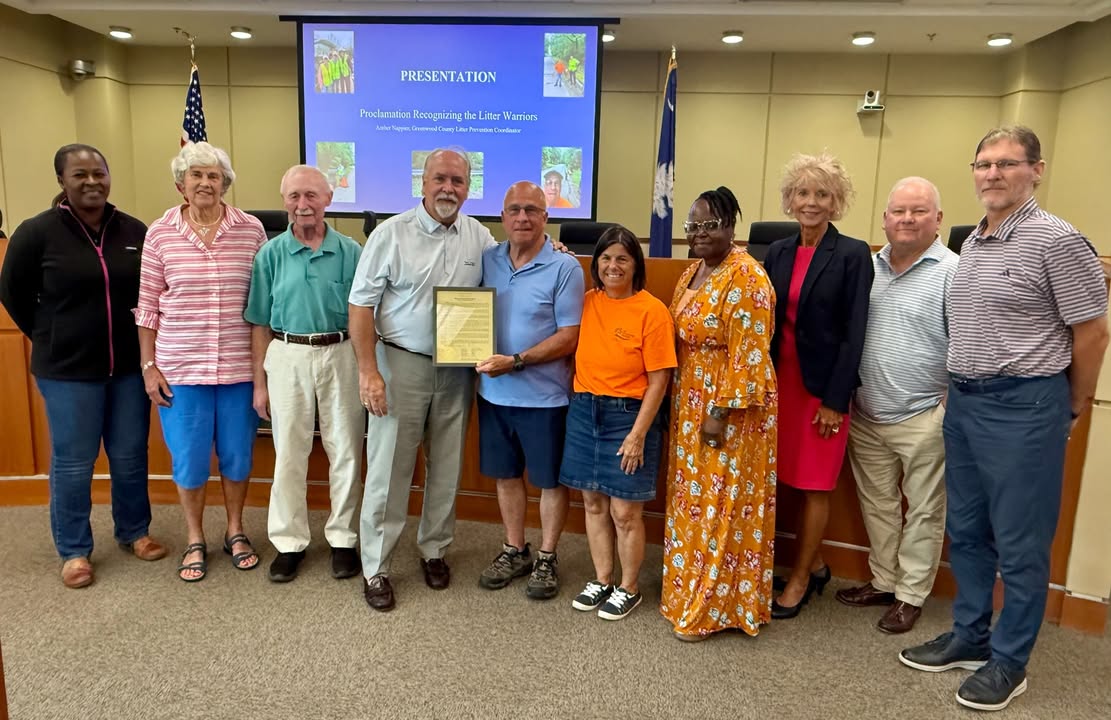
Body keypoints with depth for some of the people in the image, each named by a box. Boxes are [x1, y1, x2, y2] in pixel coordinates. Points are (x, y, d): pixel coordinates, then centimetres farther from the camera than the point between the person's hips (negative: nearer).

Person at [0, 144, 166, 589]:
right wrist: (50, 336, 4)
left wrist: (143, 342, 5)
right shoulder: (37, 232, -8)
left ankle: (134, 532, 32)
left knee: (131, 455, 13)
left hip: (129, 365, 3)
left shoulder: (135, 232, -1)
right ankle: (73, 550, 24)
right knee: (73, 461, 9)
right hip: (67, 369, -2)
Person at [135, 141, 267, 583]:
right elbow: (147, 306, 3)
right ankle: (195, 541, 29)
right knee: (188, 459, 10)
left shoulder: (251, 230, -1)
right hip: (179, 368, 0)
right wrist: (148, 366, -1)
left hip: (239, 368, 0)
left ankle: (235, 532, 33)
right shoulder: (160, 233, -1)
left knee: (237, 456, 12)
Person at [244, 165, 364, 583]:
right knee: (289, 455, 9)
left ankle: (343, 538, 24)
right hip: (287, 357, 0)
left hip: (341, 355, 0)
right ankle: (289, 541, 24)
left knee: (346, 453, 8)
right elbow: (260, 324, 4)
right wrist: (260, 382, 2)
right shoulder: (271, 254, 1)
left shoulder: (350, 252, 0)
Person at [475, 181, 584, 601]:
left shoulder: (564, 268, -10)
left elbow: (570, 336, -14)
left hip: (544, 396, -4)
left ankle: (546, 559, 28)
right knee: (506, 474, 17)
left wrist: (517, 361, -22)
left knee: (550, 480, 10)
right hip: (494, 392, 5)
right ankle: (514, 551, 35)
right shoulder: (487, 261, 4)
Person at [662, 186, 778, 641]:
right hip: (691, 404, 9)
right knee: (693, 500, 17)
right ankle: (690, 592, 32)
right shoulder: (693, 272, 11)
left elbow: (748, 354, -20)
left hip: (730, 408, -9)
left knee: (722, 503, 2)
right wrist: (684, 404, 15)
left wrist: (721, 411, -22)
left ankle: (713, 607, 17)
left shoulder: (746, 277, -17)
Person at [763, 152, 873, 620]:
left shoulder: (853, 255, -8)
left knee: (815, 486, 5)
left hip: (823, 385, -5)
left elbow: (853, 332, -11)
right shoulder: (777, 252, 7)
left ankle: (800, 579, 20)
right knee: (795, 482, 13)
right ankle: (815, 566, 32)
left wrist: (835, 399, -15)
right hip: (780, 380, 5)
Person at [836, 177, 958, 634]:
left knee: (922, 512, 8)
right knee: (876, 504, 17)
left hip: (923, 419, -5)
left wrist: (954, 408, -14)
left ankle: (911, 596, 23)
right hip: (865, 415, 5)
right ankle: (882, 582, 33)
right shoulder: (867, 267, 7)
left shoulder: (953, 271, -9)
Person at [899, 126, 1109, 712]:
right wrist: (963, 392, 17)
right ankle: (969, 637, 32)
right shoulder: (971, 243, 11)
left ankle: (1009, 661, 20)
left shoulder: (1057, 240, -11)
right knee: (965, 532, 16)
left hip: (1023, 407, -7)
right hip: (962, 401, 8)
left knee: (1019, 544, 5)